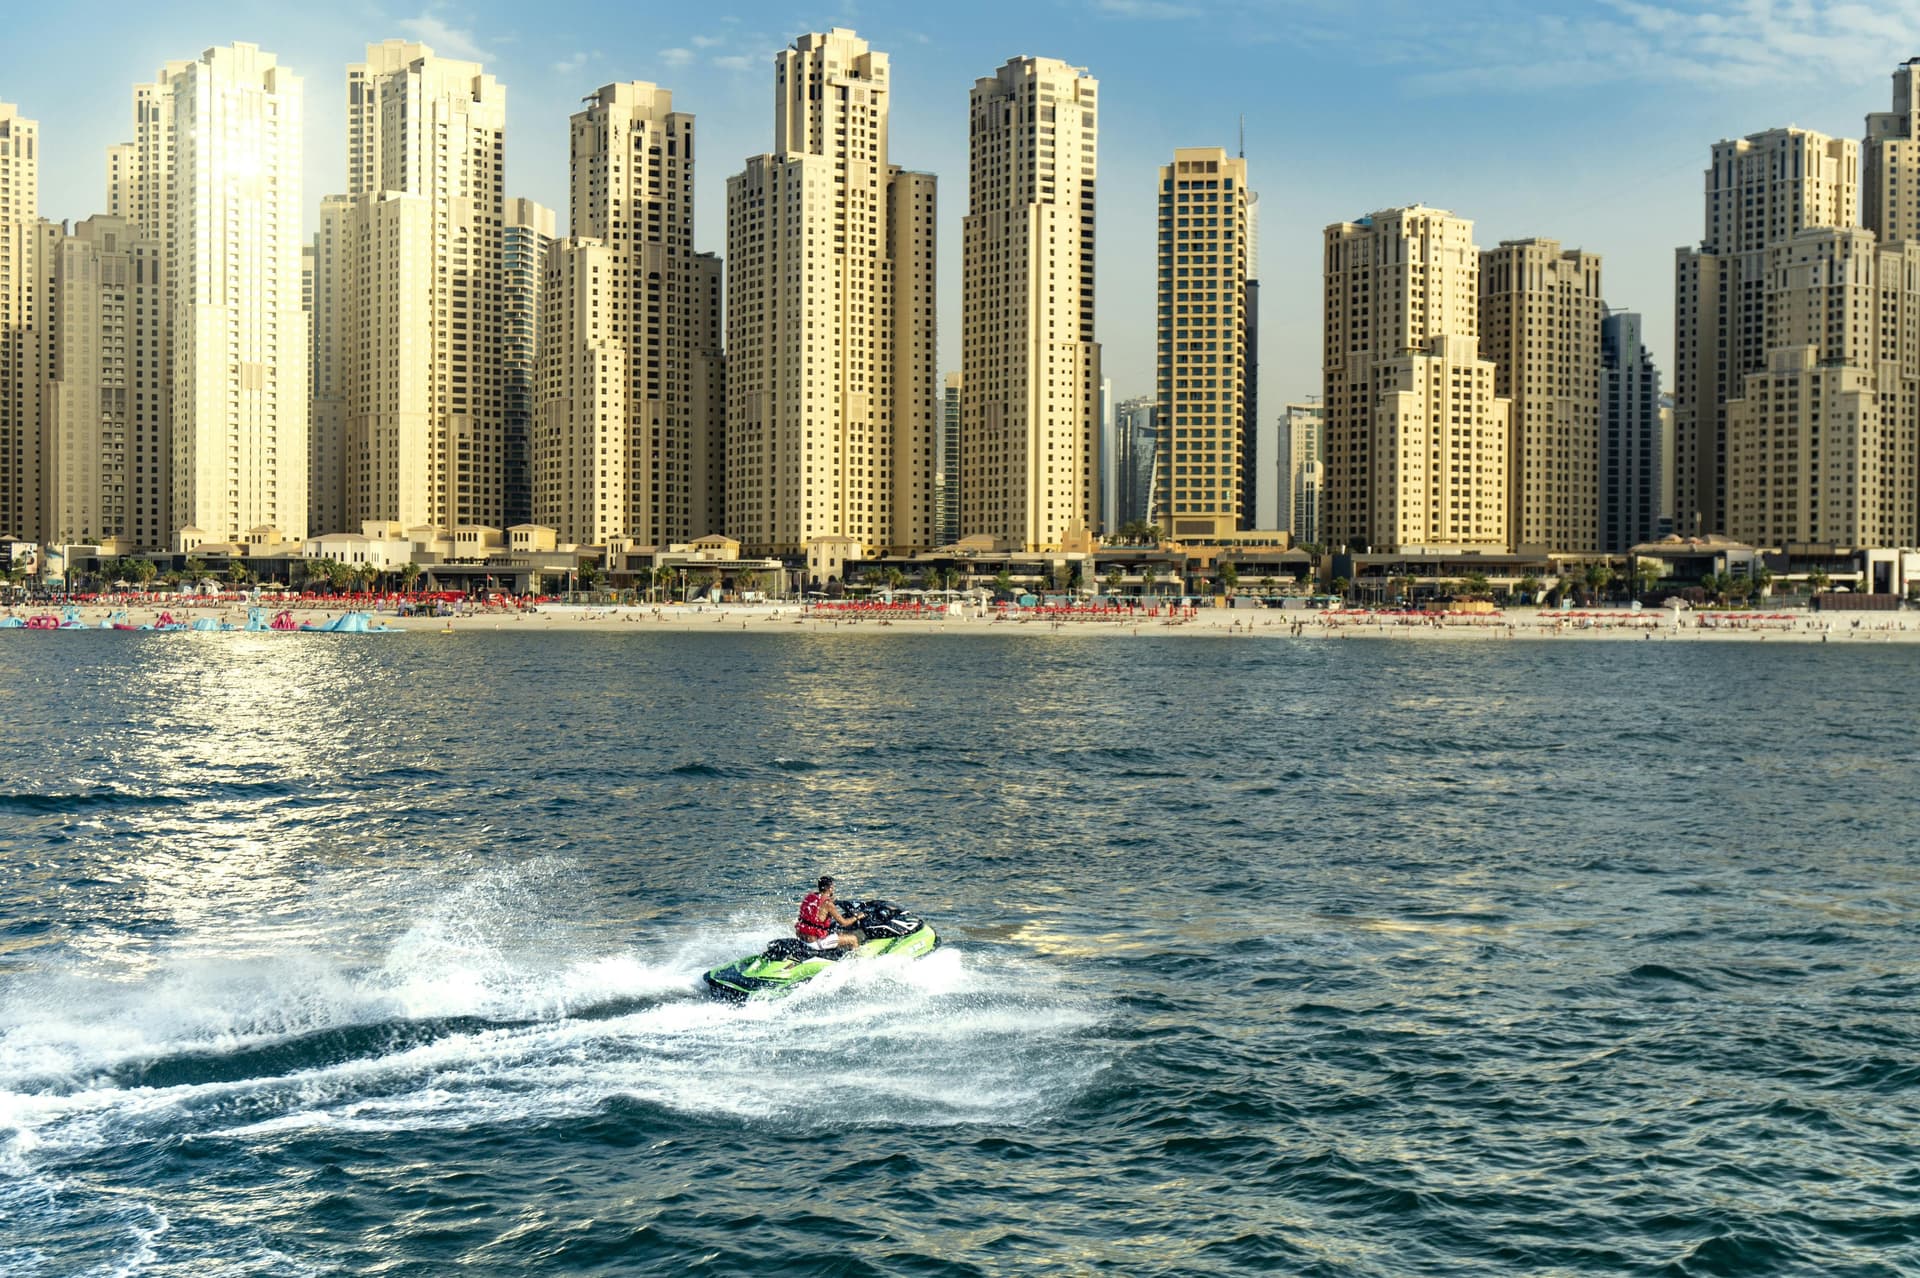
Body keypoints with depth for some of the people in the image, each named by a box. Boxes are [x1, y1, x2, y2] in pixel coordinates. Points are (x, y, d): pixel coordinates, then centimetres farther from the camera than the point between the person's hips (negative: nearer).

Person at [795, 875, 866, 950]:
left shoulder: (809, 896, 5)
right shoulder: (827, 903, -17)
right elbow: (843, 922, -12)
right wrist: (857, 917, 4)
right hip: (815, 942, -9)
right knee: (853, 939, -4)